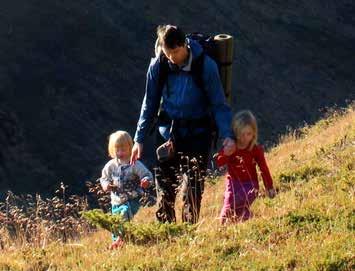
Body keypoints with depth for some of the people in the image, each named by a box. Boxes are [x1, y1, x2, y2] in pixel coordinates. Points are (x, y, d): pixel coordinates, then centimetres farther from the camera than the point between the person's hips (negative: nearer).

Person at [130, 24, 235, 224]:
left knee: (194, 186, -1)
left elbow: (219, 103, -9)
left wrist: (227, 135, -21)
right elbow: (150, 104, 5)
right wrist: (139, 139, 4)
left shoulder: (206, 65, -16)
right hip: (168, 131, 2)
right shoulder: (158, 66, -7)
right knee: (165, 186, 3)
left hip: (197, 132, -2)